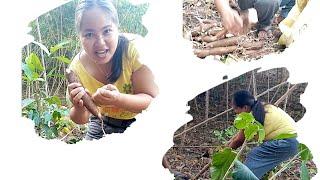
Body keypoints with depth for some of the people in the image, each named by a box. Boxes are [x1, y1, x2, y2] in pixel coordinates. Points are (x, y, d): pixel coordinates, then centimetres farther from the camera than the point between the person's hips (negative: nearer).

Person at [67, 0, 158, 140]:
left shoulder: (135, 50, -31)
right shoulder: (77, 68, -21)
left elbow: (153, 101, -28)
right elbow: (82, 119, -10)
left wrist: (117, 99, -46)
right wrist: (79, 108, -35)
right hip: (103, 123, 2)